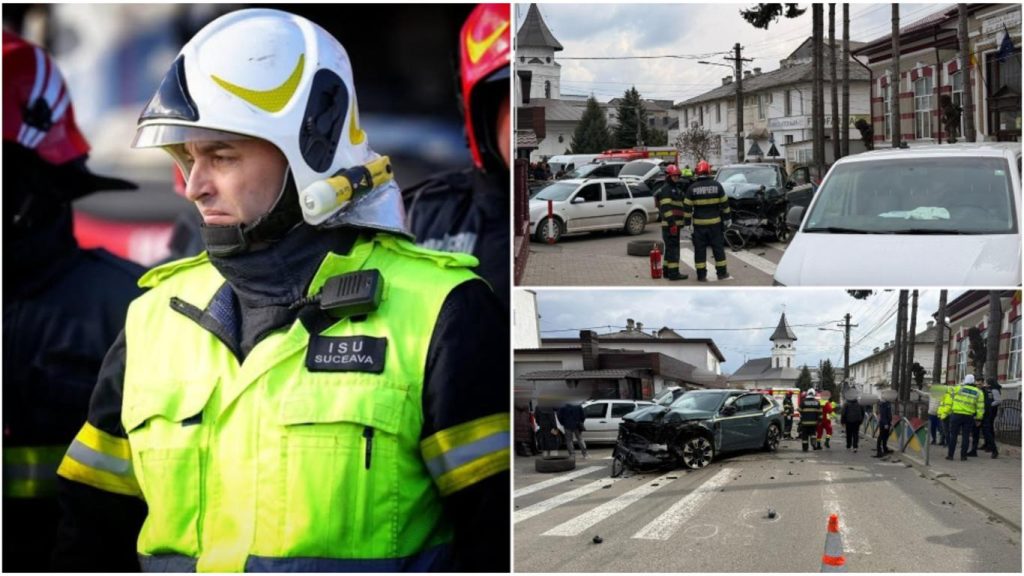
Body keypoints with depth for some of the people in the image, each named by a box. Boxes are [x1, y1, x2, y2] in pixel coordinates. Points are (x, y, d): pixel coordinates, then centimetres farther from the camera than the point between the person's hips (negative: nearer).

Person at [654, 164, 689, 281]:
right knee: (673, 248, -11)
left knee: (670, 248, 15)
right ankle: (673, 273, -12)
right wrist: (672, 223, -27)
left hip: (674, 224, 10)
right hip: (670, 224, -10)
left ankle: (667, 271, 21)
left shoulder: (675, 189, 21)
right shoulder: (666, 190, -12)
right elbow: (666, 208, -21)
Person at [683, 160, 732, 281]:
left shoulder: (692, 188, -4)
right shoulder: (716, 186, -2)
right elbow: (725, 203, 3)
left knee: (700, 250, 5)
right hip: (715, 222, 1)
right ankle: (722, 273, 13)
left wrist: (687, 221, 4)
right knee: (718, 248, 9)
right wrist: (727, 217, 13)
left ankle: (701, 275, 4)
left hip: (699, 223, -1)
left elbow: (687, 207, -4)